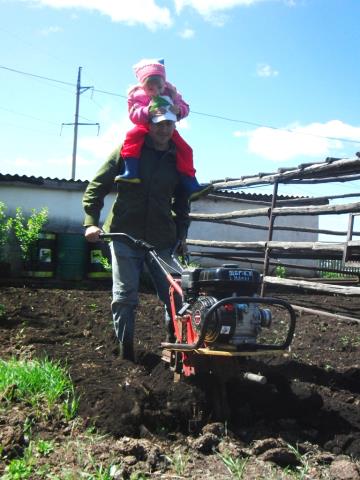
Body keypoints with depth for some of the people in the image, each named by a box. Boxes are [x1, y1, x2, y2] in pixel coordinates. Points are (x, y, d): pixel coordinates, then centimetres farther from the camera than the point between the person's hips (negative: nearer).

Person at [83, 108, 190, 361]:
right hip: (125, 235, -2)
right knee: (124, 298, 1)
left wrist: (182, 234, 9)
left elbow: (182, 201, 17)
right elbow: (97, 186, 1)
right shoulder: (127, 151, 0)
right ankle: (126, 350, 13)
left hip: (162, 240, 2)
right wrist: (91, 222, -10)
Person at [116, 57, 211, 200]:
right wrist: (148, 112, -40)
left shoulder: (170, 92, -3)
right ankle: (131, 172, -40)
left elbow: (184, 107, -3)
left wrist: (179, 110, -29)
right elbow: (134, 115, -20)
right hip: (146, 127, -2)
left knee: (185, 150, -14)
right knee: (132, 135, -33)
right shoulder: (136, 95, -8)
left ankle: (191, 185, -12)